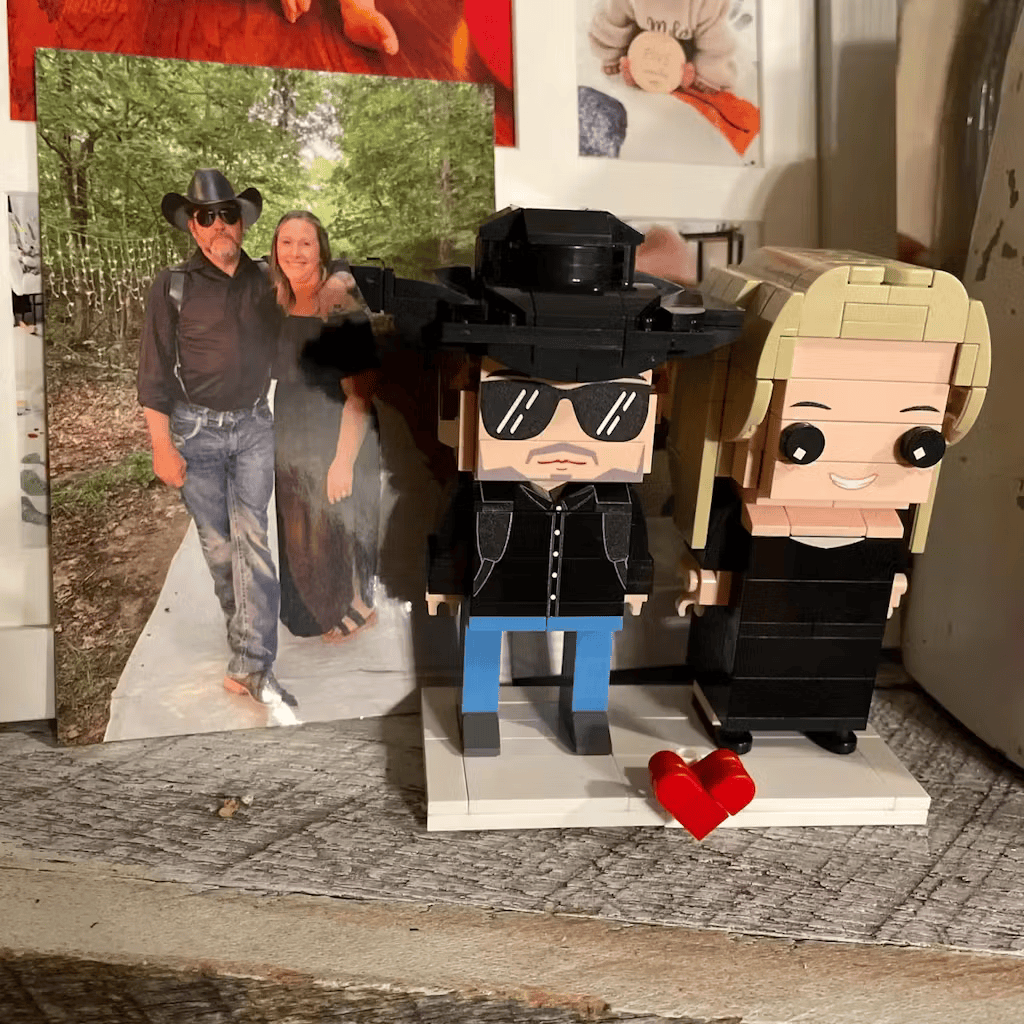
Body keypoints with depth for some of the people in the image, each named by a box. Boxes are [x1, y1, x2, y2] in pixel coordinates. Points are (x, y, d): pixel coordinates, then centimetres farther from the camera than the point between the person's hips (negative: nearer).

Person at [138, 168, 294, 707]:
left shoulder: (263, 283, 4)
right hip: (194, 429, -2)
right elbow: (153, 372, -6)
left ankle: (250, 666, -8)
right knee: (217, 543, 7)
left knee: (252, 540, -7)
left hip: (253, 426, 2)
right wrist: (162, 447, -11)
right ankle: (250, 639, 26)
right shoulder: (173, 285, -5)